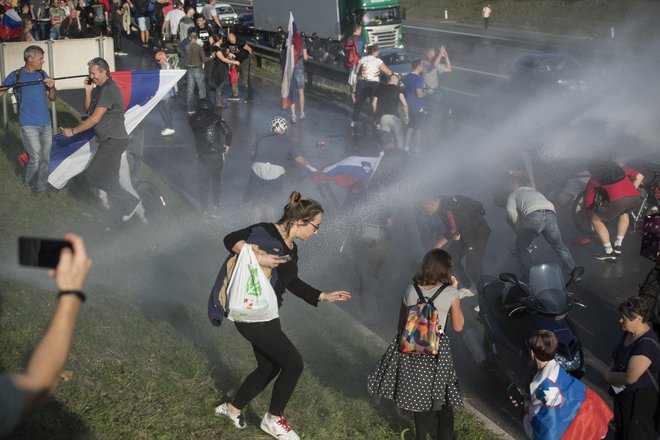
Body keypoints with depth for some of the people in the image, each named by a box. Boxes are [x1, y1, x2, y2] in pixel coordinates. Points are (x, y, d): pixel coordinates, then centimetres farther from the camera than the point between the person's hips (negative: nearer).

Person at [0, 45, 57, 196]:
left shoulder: (42, 74, 9)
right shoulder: (16, 75, -4)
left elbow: (52, 98, 13)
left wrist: (52, 87, -7)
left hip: (46, 123, 5)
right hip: (28, 125, -5)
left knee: (46, 158, 7)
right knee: (36, 158, -6)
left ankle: (42, 187, 23)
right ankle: (31, 184, 18)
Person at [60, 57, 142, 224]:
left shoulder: (109, 90, -17)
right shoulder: (99, 88, 14)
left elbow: (95, 118, -19)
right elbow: (88, 110, 16)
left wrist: (73, 131, -12)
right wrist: (88, 92, 1)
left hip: (113, 140, -10)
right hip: (110, 141, 10)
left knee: (93, 176, -13)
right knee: (109, 179, 11)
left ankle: (130, 202, -10)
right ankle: (120, 216, 17)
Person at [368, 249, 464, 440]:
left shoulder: (410, 291, -1)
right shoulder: (450, 294, -10)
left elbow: (401, 324, 7)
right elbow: (458, 326, 3)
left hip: (411, 350, 3)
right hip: (437, 351, -3)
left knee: (419, 397, 17)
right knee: (443, 401, 11)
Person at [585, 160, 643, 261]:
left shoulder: (593, 180, 25)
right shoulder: (619, 168, 33)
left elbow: (588, 204, 28)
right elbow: (640, 176, 26)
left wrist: (592, 219, 44)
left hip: (617, 200, -4)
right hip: (635, 197, 4)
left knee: (596, 220, 17)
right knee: (624, 212, 37)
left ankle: (609, 253, 16)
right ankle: (618, 246, 34)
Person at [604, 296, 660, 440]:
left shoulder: (647, 345, -33)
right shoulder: (630, 332, -5)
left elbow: (630, 378, -31)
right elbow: (618, 356, 13)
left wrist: (608, 376, -14)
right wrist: (611, 370, -5)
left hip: (639, 398, -8)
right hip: (623, 391, 8)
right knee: (621, 424, 28)